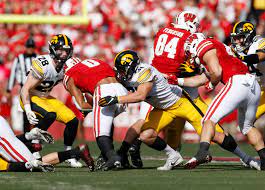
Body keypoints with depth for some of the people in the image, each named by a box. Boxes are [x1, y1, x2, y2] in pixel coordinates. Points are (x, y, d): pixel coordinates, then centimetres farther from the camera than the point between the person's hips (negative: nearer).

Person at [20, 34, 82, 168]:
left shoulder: (66, 66, -4)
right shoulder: (43, 65, -27)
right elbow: (25, 89, -25)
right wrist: (28, 110, -35)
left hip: (45, 97, 7)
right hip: (30, 98, -7)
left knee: (72, 120, -5)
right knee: (49, 115, -34)